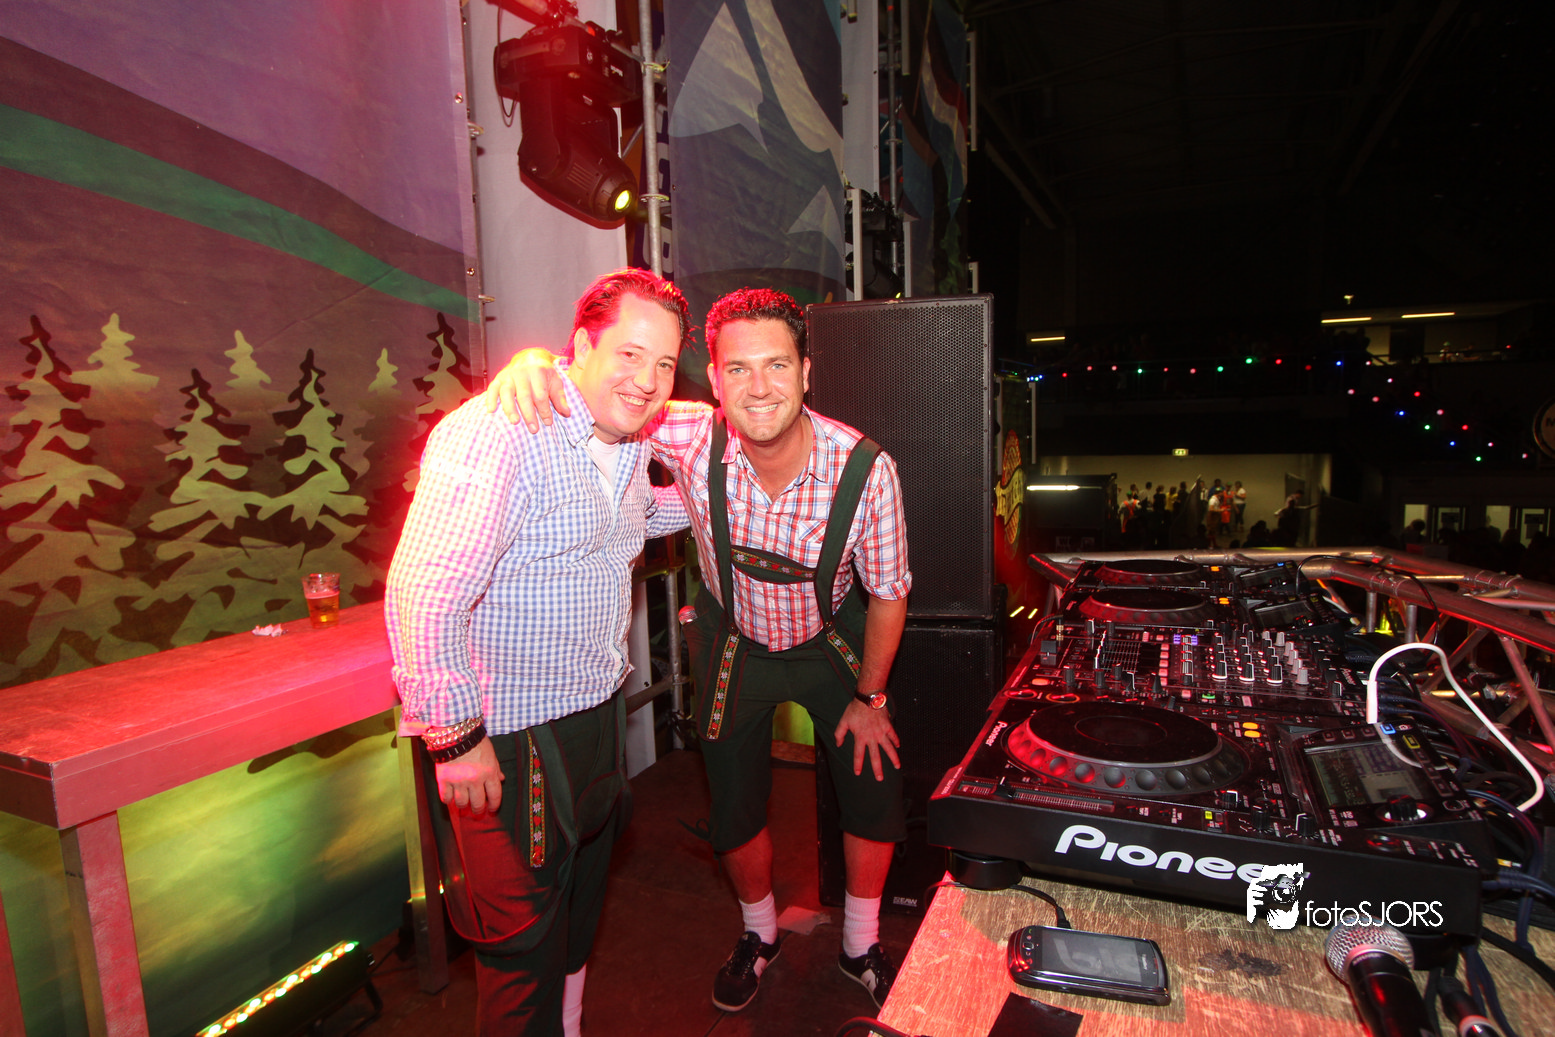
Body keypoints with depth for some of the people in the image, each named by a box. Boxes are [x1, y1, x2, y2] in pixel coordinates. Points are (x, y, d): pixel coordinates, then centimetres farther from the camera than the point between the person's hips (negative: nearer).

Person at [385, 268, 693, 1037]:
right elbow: (424, 594, -29)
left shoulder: (627, 441, 6)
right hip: (507, 739, -9)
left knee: (581, 902, 27)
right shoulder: (499, 435, -25)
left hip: (593, 713, 10)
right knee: (523, 939, 6)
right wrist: (457, 735, -25)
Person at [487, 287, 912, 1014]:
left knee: (875, 790, 5)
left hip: (833, 642, 0)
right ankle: (759, 936, 44)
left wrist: (869, 697, -5)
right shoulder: (694, 439, -28)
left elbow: (887, 592, -14)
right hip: (736, 643, 1)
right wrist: (533, 361, -40)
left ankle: (860, 947, 36)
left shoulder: (864, 468, -29)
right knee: (736, 810, 11)